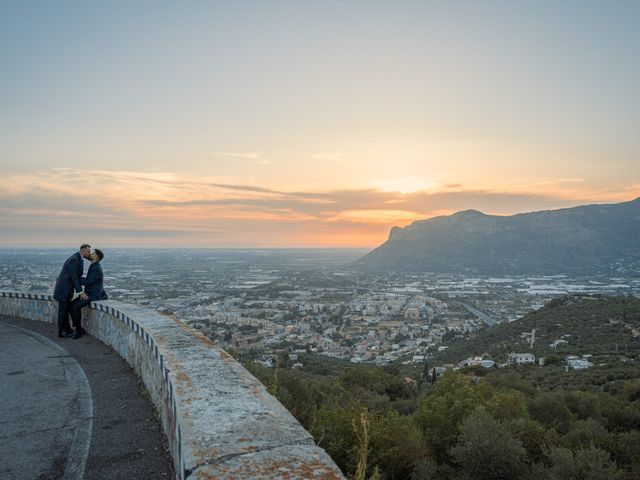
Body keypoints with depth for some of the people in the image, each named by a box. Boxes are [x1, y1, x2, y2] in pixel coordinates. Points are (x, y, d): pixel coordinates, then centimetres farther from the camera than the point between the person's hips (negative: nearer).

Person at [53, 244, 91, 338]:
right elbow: (74, 277, -23)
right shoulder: (74, 260, -22)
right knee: (63, 310, 0)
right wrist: (80, 292, -21)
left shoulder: (77, 258, 11)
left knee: (66, 309, 17)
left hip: (66, 288, 10)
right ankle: (61, 332, 9)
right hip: (64, 288, -10)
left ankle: (67, 329, 28)